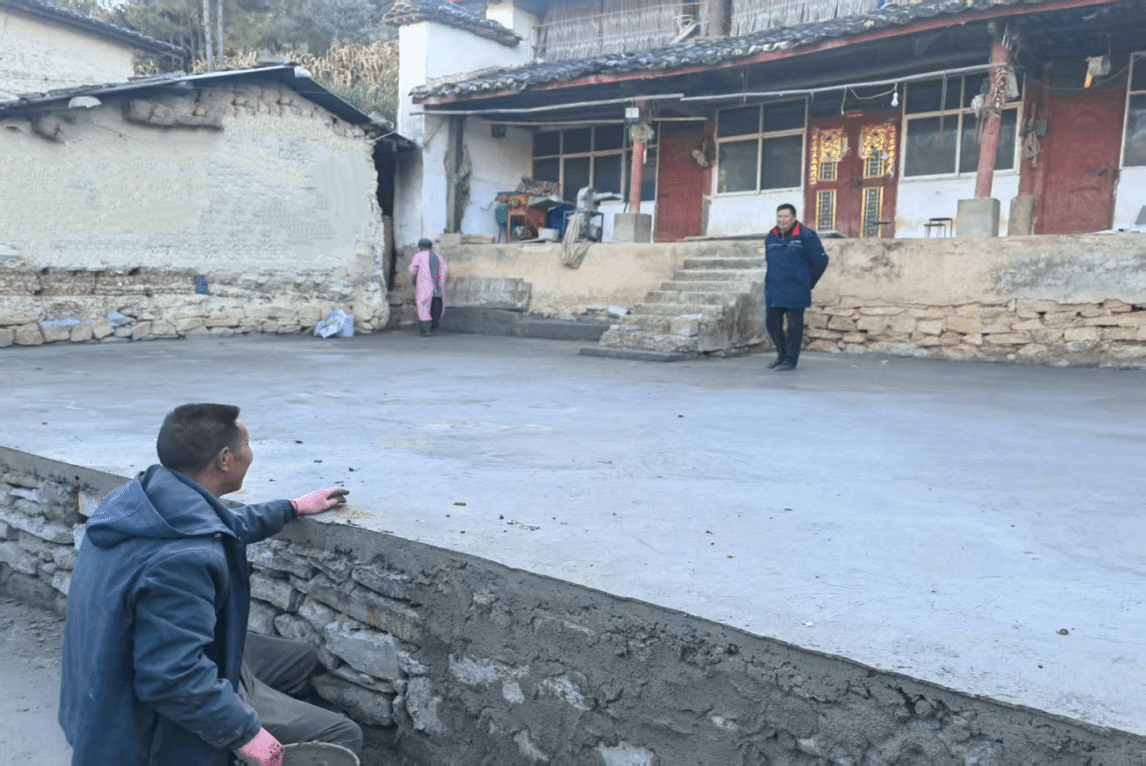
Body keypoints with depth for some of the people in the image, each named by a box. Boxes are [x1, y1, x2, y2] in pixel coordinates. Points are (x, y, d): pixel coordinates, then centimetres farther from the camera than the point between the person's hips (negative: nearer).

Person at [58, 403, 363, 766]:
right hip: (165, 725, -10)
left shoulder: (142, 497, -3)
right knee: (344, 736, -6)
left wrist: (293, 507, 24)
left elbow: (225, 525, 16)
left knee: (300, 658, 22)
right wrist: (245, 731, -25)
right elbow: (171, 679, -38)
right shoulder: (183, 558, -37)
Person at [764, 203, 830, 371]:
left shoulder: (806, 236, -7)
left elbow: (821, 260, -3)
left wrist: (808, 282, 3)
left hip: (795, 293, -6)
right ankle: (782, 355, 26)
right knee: (771, 323, 9)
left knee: (794, 326, -1)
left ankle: (791, 360, 9)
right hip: (773, 292, 6)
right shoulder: (771, 237, 12)